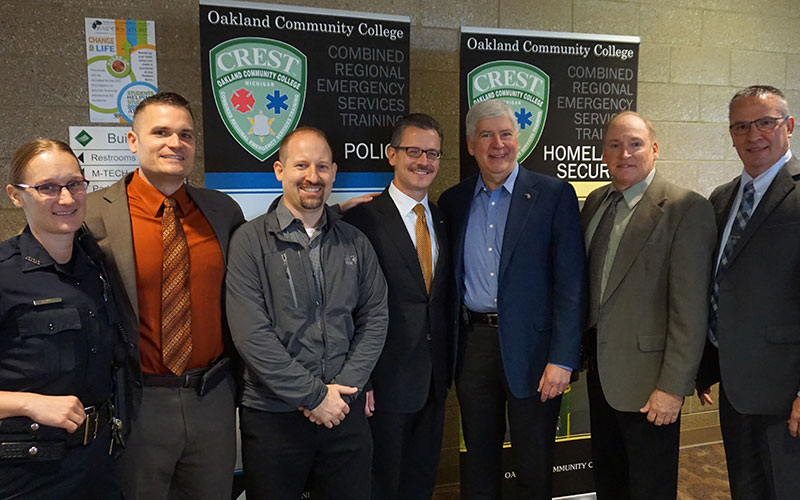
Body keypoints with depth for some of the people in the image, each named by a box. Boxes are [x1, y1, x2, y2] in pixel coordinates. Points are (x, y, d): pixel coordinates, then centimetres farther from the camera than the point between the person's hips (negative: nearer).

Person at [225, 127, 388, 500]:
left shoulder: (355, 242, 7)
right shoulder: (251, 240, -6)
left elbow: (375, 318, 6)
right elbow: (251, 334, -13)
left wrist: (343, 388, -6)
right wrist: (313, 395, -13)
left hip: (346, 413, 3)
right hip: (272, 414, -3)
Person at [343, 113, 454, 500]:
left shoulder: (444, 220, 9)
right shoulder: (364, 219, -11)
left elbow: (443, 300, 12)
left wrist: (448, 369, 11)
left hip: (434, 381, 6)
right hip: (387, 380, -6)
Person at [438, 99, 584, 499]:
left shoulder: (554, 195, -4)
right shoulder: (453, 202, 7)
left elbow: (570, 282, -8)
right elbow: (449, 282, 10)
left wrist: (562, 359, -14)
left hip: (531, 347, -3)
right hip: (473, 343, 4)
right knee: (477, 465, 17)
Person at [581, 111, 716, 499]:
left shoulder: (686, 209, -16)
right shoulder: (596, 202, 6)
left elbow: (690, 308, -19)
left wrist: (673, 386, -19)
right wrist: (580, 349, 9)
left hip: (647, 379, -6)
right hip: (600, 369, 6)